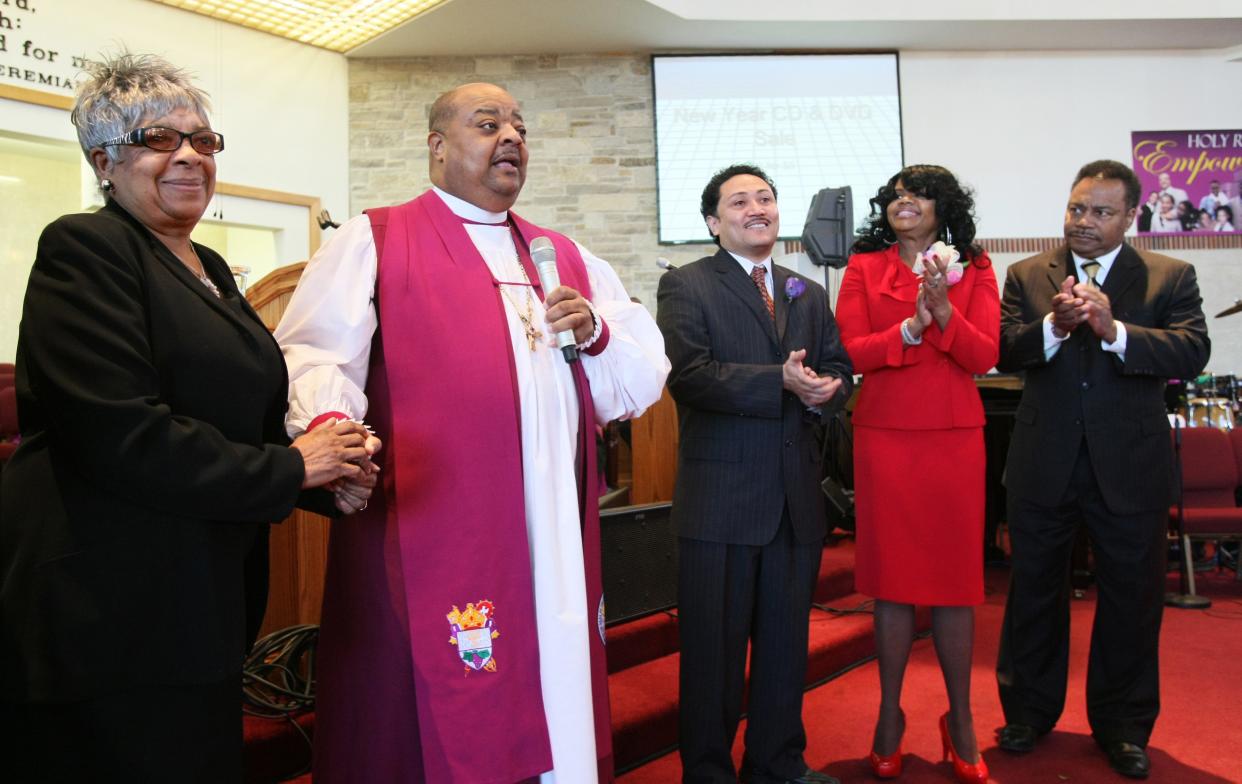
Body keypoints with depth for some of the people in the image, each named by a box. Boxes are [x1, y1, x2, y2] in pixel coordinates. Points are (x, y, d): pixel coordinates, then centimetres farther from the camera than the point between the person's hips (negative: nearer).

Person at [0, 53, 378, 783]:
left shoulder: (212, 270, 14)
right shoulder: (84, 249, -11)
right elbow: (125, 437, -22)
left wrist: (328, 475, -1)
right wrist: (292, 468, -13)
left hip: (204, 607, 8)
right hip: (107, 611, -8)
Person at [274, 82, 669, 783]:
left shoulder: (568, 259, 18)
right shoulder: (374, 242, 4)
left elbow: (644, 376, 16)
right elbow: (313, 359, -10)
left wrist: (597, 331, -4)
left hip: (556, 548, 5)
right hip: (429, 549, -4)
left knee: (557, 726, 12)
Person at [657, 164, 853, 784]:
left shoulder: (809, 295, 16)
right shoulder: (684, 286, -3)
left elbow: (839, 369, 13)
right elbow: (689, 376, -17)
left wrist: (825, 390, -10)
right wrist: (781, 381, -22)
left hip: (797, 498, 6)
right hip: (719, 496, -5)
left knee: (787, 640, 16)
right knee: (715, 645, 5)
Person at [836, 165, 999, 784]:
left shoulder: (974, 269, 7)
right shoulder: (864, 267, 5)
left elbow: (984, 356, -3)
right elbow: (851, 352, -5)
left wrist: (943, 309, -18)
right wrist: (912, 326, -18)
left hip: (954, 438, 1)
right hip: (884, 436, 0)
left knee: (955, 574, 5)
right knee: (890, 574, 6)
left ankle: (960, 719, 21)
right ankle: (889, 714, 20)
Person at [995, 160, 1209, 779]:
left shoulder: (1170, 277, 1)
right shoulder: (1027, 276, 4)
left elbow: (1192, 353, -14)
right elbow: (1005, 353, -8)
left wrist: (1114, 330, -27)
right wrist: (1053, 326, -26)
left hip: (1129, 466, -1)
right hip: (1044, 463, 1)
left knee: (1132, 595, 10)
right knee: (1034, 589, 13)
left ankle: (1123, 726, 29)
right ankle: (1029, 711, 32)